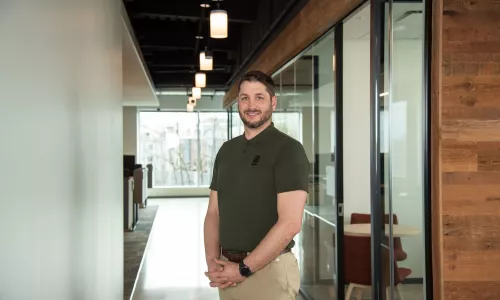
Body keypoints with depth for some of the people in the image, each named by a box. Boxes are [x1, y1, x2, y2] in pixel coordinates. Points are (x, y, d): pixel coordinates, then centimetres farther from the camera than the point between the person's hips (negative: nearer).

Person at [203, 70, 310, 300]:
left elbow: (290, 224, -17)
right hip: (228, 271, 6)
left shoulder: (288, 150, -10)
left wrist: (244, 269, -16)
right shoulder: (226, 150, 9)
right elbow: (213, 212, 11)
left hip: (268, 270, -5)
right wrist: (212, 262, -4)